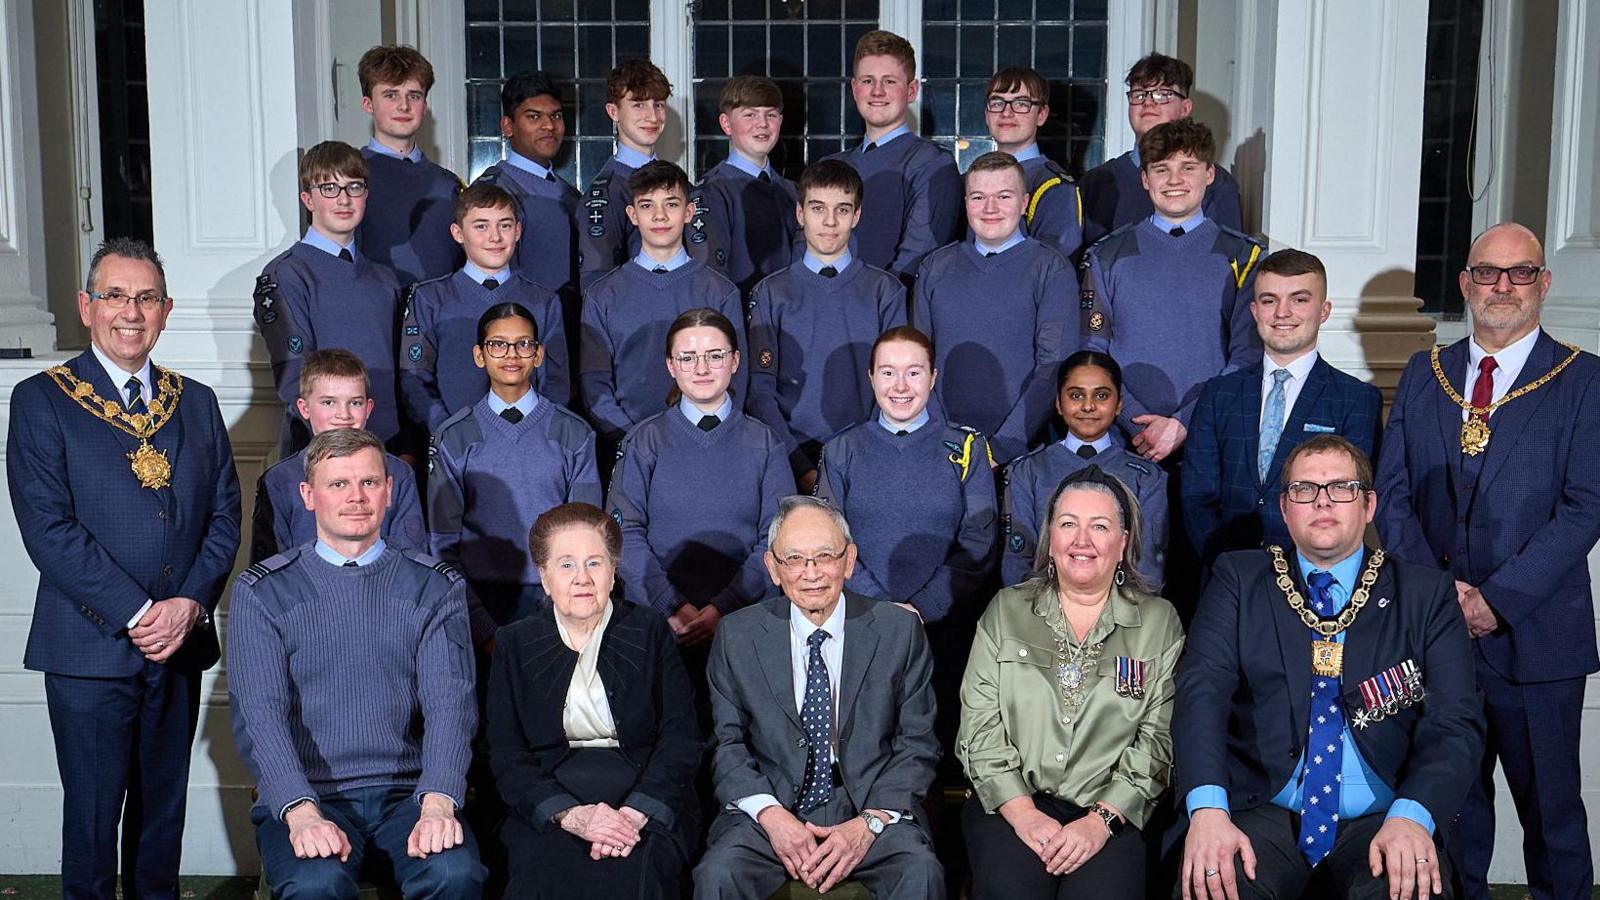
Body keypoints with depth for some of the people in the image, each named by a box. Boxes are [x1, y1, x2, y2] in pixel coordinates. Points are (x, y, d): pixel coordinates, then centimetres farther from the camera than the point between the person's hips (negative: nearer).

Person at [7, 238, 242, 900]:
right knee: (93, 813, 4)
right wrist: (136, 614, -16)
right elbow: (47, 527, -11)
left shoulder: (196, 403, 11)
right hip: (90, 648, -4)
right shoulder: (42, 401, -2)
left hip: (181, 643, 4)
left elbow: (224, 515, 8)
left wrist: (191, 603, -8)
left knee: (164, 807, 13)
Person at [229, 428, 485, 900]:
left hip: (408, 791, 1)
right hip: (303, 795, -1)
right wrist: (302, 812, -22)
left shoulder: (437, 588, 9)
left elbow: (450, 704, -3)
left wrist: (437, 803, -22)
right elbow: (259, 713, -5)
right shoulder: (261, 591, 6)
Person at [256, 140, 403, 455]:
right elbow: (294, 382, -12)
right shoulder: (284, 276, -4)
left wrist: (407, 450, 3)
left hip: (390, 450, 5)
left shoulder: (384, 278, 14)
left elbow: (402, 369, 13)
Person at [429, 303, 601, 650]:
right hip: (478, 601, 0)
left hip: (555, 602, 0)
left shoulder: (574, 435, 7)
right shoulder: (452, 439, 6)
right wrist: (484, 631, -6)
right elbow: (444, 543, 4)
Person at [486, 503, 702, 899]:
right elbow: (506, 757, 3)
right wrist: (570, 814, -15)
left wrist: (634, 813, -16)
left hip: (648, 805, -1)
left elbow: (682, 738, 1)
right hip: (546, 807, 1)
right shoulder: (515, 644, 13)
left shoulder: (650, 633, 11)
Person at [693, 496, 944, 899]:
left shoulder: (899, 631, 2)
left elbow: (917, 744, 2)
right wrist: (771, 815, -13)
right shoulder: (738, 636, 4)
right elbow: (727, 743, 4)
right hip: (772, 805, 0)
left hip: (873, 807, 0)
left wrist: (870, 823, -13)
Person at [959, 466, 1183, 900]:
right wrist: (1024, 814, -11)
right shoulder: (1005, 611, 11)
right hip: (1011, 803, 1)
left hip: (1113, 811, 0)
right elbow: (979, 726, 3)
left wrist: (1101, 819, -14)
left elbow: (1159, 740, 0)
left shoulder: (1159, 623, 9)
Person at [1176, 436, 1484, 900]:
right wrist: (1207, 808, -23)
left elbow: (1455, 722, 0)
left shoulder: (1427, 596, 10)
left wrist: (1412, 816, -20)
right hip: (1263, 812, 0)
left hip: (1378, 822, 1)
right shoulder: (1239, 579, 9)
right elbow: (1201, 690, -5)